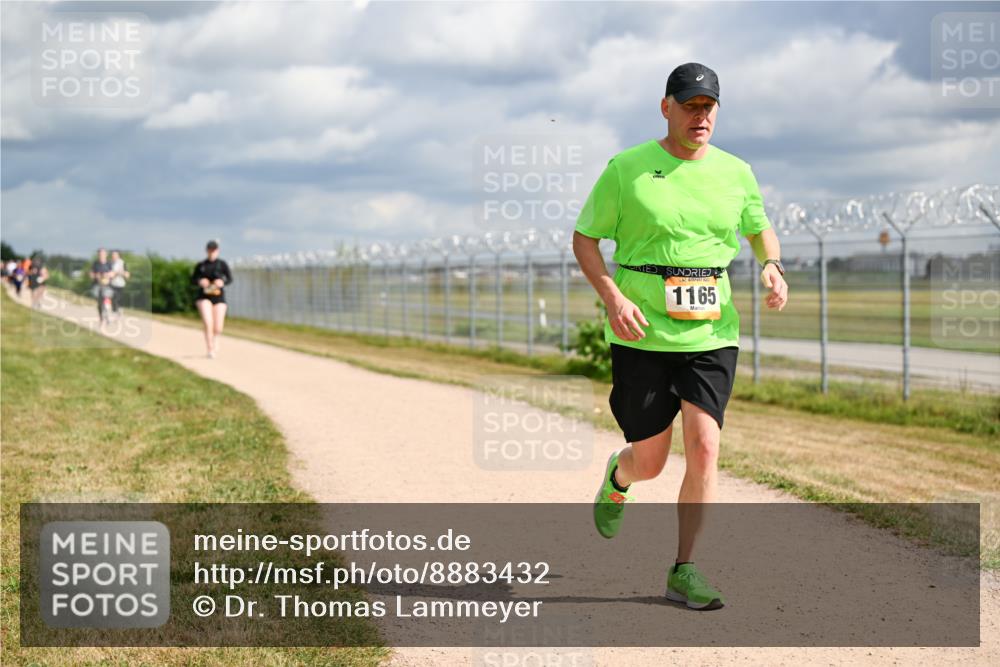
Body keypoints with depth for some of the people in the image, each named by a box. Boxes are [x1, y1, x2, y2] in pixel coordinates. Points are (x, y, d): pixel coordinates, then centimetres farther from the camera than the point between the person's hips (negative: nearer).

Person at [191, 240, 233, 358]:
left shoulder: (222, 264, -1)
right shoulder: (200, 265, 3)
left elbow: (230, 278, 2)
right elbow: (193, 279, 11)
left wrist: (222, 282, -19)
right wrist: (200, 282, -11)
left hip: (218, 297, 0)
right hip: (204, 297, 0)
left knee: (218, 328, 0)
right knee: (208, 323, -21)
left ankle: (215, 339, 35)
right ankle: (210, 350, -11)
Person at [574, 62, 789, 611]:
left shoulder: (735, 173, 8)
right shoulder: (627, 169, -3)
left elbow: (760, 229, 24)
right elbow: (584, 238, 2)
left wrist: (772, 267, 1)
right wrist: (613, 297, -14)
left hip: (712, 335, 2)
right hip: (641, 337, -2)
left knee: (704, 447, -11)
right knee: (650, 462, 1)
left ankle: (683, 571, 0)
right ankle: (618, 476, 40)